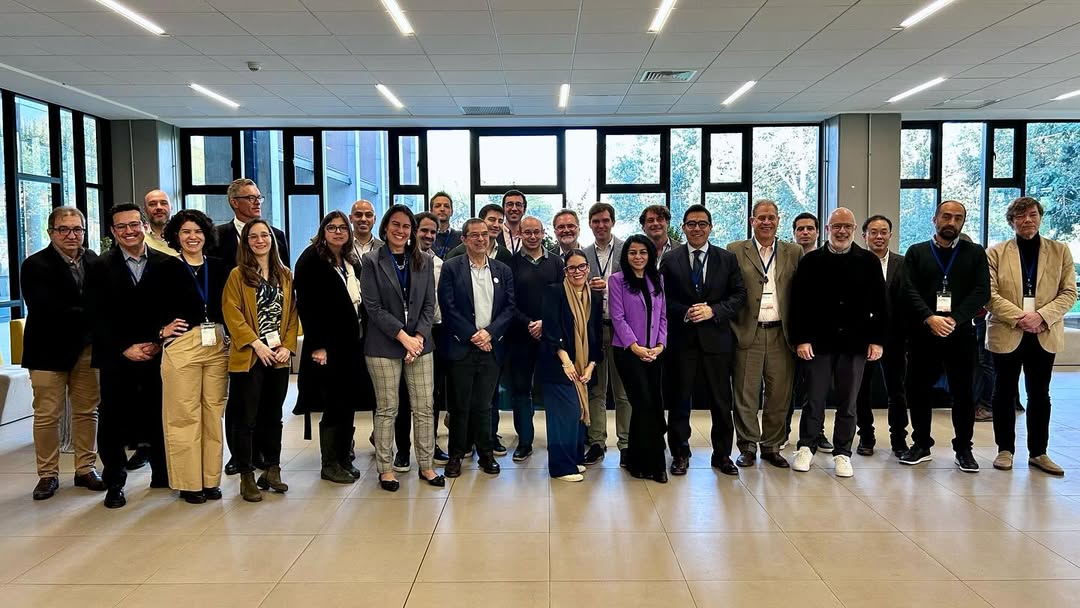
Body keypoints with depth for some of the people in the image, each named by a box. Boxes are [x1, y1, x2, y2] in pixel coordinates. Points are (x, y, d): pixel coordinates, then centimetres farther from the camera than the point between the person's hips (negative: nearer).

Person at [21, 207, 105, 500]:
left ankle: (86, 469, 20)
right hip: (49, 349, -3)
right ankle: (48, 475, 15)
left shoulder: (93, 260, 5)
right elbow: (46, 309, -16)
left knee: (87, 411, 9)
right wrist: (89, 315, -17)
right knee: (47, 415, 2)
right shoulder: (35, 266, -7)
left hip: (86, 347, 3)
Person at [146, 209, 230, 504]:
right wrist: (162, 329, -4)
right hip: (181, 346, -3)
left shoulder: (218, 267, 9)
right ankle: (188, 482, 10)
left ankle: (211, 479, 17)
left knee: (213, 412, 7)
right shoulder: (166, 269, -1)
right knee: (184, 415, 0)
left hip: (217, 345, 3)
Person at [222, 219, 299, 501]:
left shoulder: (285, 275, 11)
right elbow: (232, 313, -9)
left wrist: (287, 346, -2)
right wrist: (257, 344, -15)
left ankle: (272, 470, 23)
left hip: (279, 358, 4)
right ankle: (247, 477, 9)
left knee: (274, 416, 13)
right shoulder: (238, 275, -2)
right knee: (246, 418, 1)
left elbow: (292, 313, 10)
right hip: (249, 357, -4)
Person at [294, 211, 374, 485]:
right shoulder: (311, 260, -7)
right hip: (328, 346, -6)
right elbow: (306, 305, -12)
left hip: (353, 344, 6)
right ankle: (329, 464, 12)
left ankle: (344, 459, 20)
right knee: (334, 405, -1)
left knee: (349, 403, 9)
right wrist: (317, 345, -17)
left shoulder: (352, 262, 13)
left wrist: (362, 337, 7)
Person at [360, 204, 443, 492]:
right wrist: (403, 336, -12)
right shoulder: (371, 261, -1)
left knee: (424, 408, 4)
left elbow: (429, 304, 7)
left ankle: (425, 465, 16)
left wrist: (419, 336, -7)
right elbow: (373, 307, -7)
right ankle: (385, 468, 16)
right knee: (387, 409, 4)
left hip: (420, 343, 3)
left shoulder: (423, 262, 9)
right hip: (384, 346, -3)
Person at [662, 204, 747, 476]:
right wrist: (684, 313, -14)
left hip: (716, 338, 1)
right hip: (681, 338, -1)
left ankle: (722, 454, 21)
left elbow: (739, 295, 3)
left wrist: (714, 310, -12)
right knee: (679, 399, 6)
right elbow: (662, 298, 2)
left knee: (721, 400, 7)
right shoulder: (670, 259, 4)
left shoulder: (727, 258, 6)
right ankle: (680, 453, 20)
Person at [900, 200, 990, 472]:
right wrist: (930, 318, -16)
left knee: (963, 392, 4)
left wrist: (954, 319, -14)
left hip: (960, 333, 0)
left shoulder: (975, 253, 9)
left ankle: (963, 449, 16)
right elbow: (910, 291, -1)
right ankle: (921, 445, 17)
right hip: (923, 333, 0)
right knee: (918, 389, 3)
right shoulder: (916, 252, 9)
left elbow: (982, 292, -1)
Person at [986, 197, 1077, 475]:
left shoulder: (1060, 251, 7)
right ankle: (1005, 450, 17)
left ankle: (1038, 452, 19)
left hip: (1044, 335, 2)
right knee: (1004, 393, 6)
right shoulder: (996, 253, 2)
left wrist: (1041, 316, -14)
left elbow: (1069, 292, 1)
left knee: (1040, 395, 9)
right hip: (1007, 334, -1)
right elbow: (990, 295, -6)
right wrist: (1020, 317, -17)